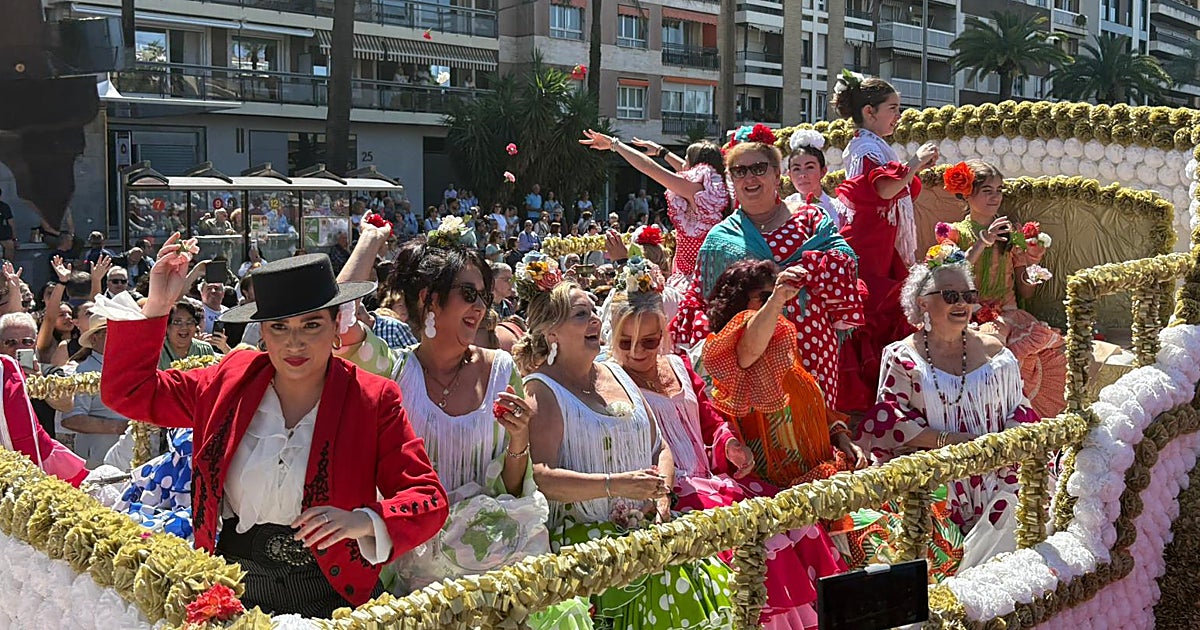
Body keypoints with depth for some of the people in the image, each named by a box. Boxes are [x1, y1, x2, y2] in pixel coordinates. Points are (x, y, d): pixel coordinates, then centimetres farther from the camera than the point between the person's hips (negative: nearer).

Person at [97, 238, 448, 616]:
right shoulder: (229, 383, 3)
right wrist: (156, 305, 1)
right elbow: (127, 391, 12)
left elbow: (428, 499, -5)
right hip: (235, 592, 2)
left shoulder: (374, 400, -5)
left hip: (331, 597, -2)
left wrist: (364, 522, -25)